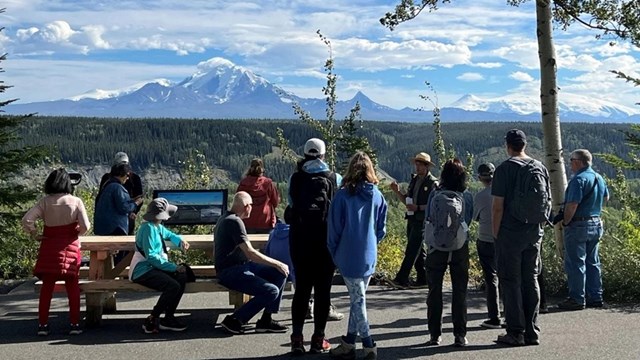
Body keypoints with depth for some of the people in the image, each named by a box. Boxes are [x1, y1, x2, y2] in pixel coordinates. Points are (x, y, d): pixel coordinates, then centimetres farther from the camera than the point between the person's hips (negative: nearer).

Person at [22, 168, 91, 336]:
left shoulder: (44, 202, -3)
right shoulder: (75, 201, -6)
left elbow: (27, 219, -10)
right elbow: (85, 226, -9)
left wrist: (34, 234, 4)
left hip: (49, 247, 1)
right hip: (70, 247, -1)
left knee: (47, 286, 9)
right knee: (72, 286, 7)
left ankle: (42, 324, 10)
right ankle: (74, 324, 7)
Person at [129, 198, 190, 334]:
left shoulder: (158, 227, 12)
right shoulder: (148, 228, -17)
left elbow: (169, 234, 34)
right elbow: (151, 257, -23)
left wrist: (181, 241, 11)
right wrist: (174, 267, -23)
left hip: (153, 267, 10)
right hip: (143, 270, -10)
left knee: (182, 277, -4)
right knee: (173, 286, -26)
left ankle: (169, 318, -2)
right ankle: (151, 321, -15)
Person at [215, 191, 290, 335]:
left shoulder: (227, 219, 18)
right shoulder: (234, 221, -16)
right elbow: (250, 253, -22)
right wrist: (277, 263, -14)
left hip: (241, 266, 11)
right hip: (230, 272, -11)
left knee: (281, 273, 4)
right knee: (272, 291, -23)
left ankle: (266, 320, 2)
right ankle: (234, 320, -11)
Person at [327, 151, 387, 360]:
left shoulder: (343, 195, -10)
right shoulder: (377, 196, 1)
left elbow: (334, 227, -5)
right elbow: (381, 229, 6)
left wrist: (334, 253, 7)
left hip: (349, 256, -4)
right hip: (369, 256, 4)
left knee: (357, 299, 1)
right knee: (358, 298, 14)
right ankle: (348, 343, 21)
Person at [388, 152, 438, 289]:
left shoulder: (432, 182, -8)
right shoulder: (414, 180, 15)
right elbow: (406, 199, 18)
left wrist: (418, 207, -20)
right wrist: (397, 191, 1)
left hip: (422, 220, -8)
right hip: (412, 219, 8)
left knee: (412, 250, -10)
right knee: (418, 250, 12)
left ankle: (401, 279, -12)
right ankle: (423, 279, 20)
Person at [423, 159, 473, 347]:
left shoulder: (435, 194, -7)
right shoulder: (467, 196, -4)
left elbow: (427, 220, 0)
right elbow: (468, 221, 5)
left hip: (436, 247, -1)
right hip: (460, 248, 1)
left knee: (435, 291, 8)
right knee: (460, 291, 7)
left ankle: (435, 334, 10)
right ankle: (460, 335, 8)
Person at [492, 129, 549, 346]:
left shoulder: (505, 169, -10)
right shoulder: (540, 167, 7)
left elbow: (498, 206, -12)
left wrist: (495, 233, -4)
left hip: (510, 233, -5)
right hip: (534, 233, 5)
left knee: (511, 282, 1)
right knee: (531, 280, 11)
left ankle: (516, 333, 4)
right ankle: (532, 332, 15)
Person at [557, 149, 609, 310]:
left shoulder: (579, 179, -18)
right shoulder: (599, 178, 11)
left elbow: (572, 205, -24)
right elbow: (606, 197, 28)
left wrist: (565, 222, -12)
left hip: (578, 225, -9)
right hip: (596, 224, 9)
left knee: (575, 263, -3)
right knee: (592, 262, 15)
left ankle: (577, 299, -1)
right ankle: (595, 297, 19)